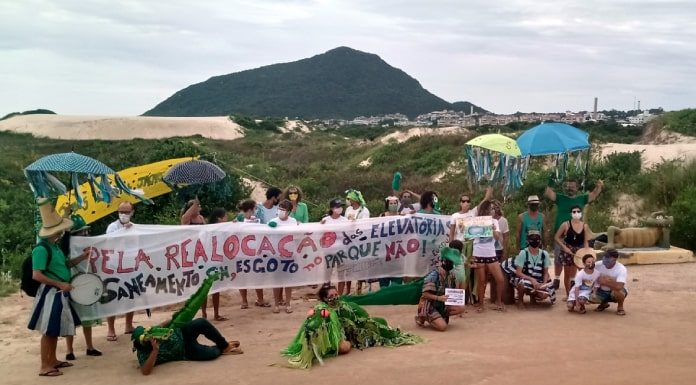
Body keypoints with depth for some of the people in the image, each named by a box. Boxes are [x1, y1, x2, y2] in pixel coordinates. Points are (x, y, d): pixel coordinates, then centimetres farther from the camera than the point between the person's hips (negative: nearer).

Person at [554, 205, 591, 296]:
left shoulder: (585, 226, 1)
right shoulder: (566, 225, -8)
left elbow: (586, 242, 5)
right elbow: (557, 237, -5)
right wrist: (564, 247, -13)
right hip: (567, 251, -2)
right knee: (567, 275, 8)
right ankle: (568, 295, 19)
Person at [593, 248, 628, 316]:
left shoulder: (621, 269, -25)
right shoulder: (598, 265, -14)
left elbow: (619, 287, -37)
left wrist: (604, 282, -31)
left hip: (617, 291, -4)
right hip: (602, 291, 4)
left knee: (617, 291, -38)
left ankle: (620, 307, -4)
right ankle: (603, 303, 14)